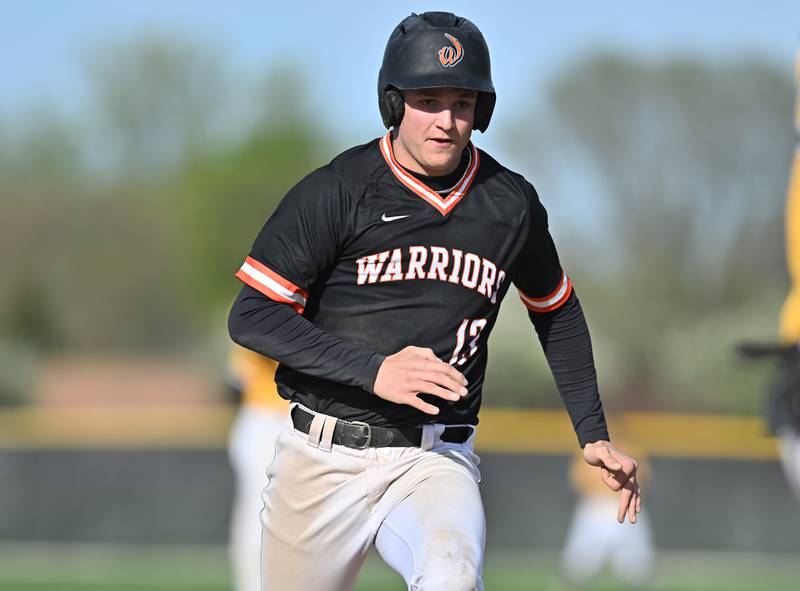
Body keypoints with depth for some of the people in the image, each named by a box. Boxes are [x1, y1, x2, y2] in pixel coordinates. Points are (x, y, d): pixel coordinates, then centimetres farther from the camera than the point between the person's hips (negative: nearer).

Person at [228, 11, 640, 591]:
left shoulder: (512, 204, 4)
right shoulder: (338, 191, -6)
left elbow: (558, 312, 22)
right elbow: (252, 317, -10)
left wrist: (593, 435, 17)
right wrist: (374, 370, -20)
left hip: (435, 463, 0)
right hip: (322, 459, 0)